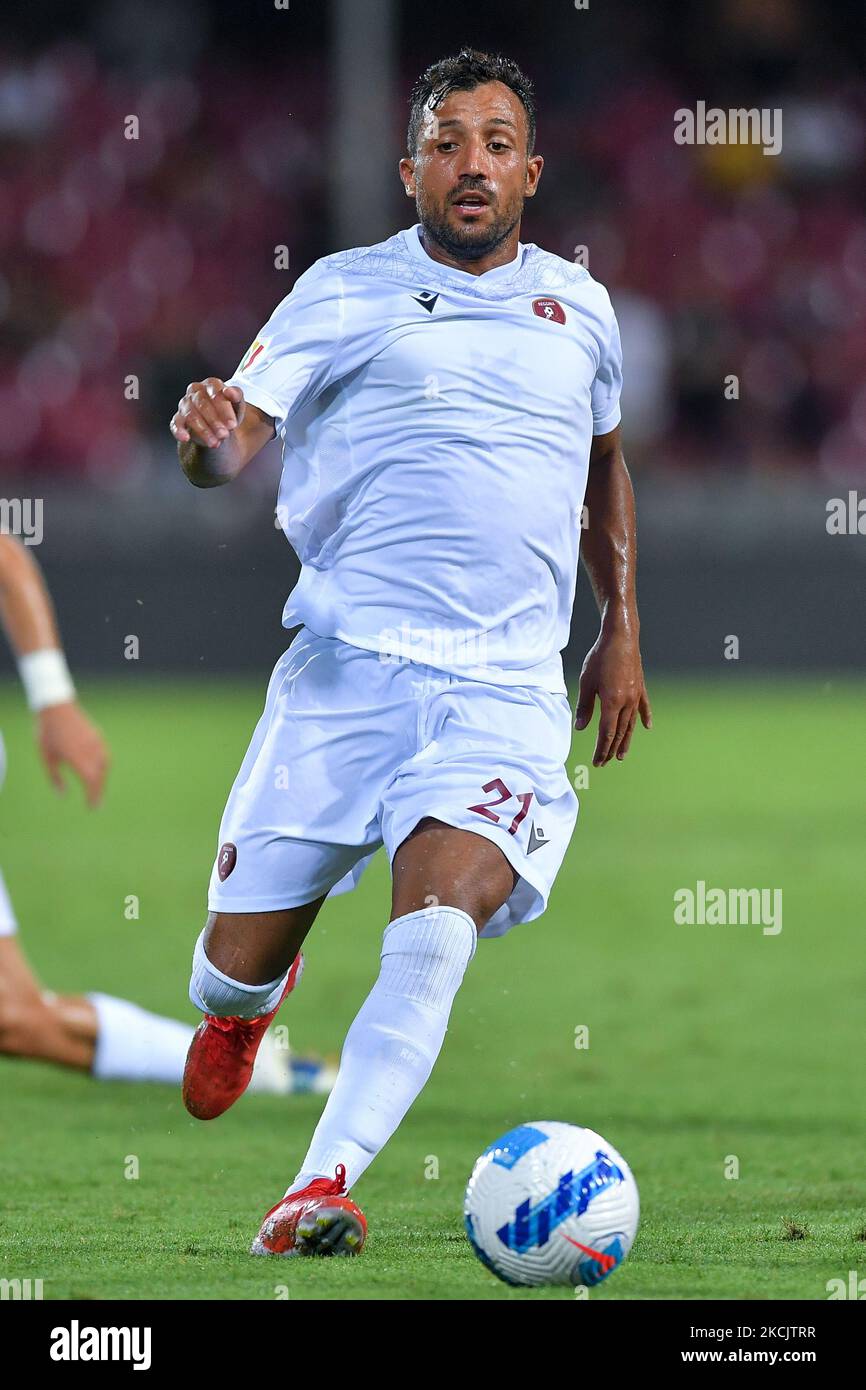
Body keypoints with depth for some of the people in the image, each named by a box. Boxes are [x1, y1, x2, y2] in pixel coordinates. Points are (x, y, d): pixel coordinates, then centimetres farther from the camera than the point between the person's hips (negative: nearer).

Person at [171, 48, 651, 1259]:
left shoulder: (580, 308, 15)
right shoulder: (346, 295, 4)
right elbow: (235, 440, -6)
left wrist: (622, 628, 29)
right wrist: (211, 442, -30)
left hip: (506, 689, 1)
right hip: (347, 662, -1)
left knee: (434, 941, -24)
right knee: (236, 966, 3)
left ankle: (323, 1188, -24)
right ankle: (245, 1003, 40)